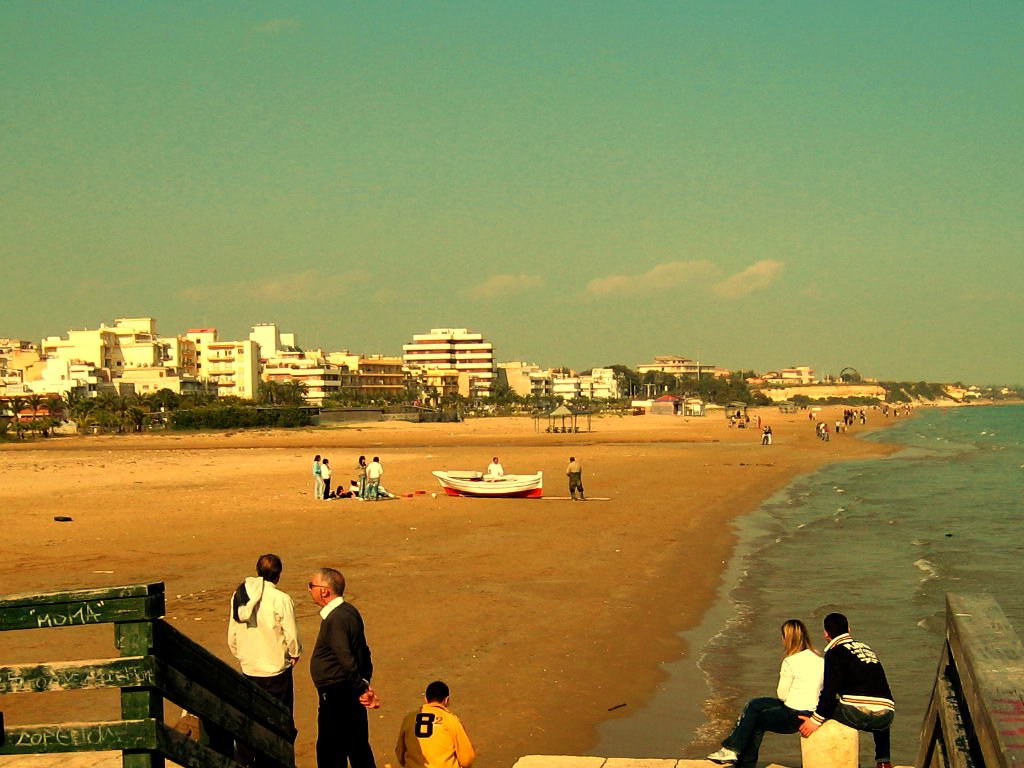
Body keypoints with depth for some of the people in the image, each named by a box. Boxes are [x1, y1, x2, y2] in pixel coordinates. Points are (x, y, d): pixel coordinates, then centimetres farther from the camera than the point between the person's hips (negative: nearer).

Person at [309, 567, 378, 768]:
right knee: (358, 746, 17)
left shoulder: (335, 620, -21)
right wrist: (365, 683, 10)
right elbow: (363, 652, 13)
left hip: (335, 695, -10)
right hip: (350, 692, 10)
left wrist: (361, 688, -16)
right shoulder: (349, 611, 9)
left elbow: (347, 661, -24)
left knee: (330, 751, 0)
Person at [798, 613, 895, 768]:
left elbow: (830, 691, -9)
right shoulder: (865, 647, 23)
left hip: (858, 713, -7)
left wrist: (816, 719, -7)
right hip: (886, 716, 7)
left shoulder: (835, 652, 2)